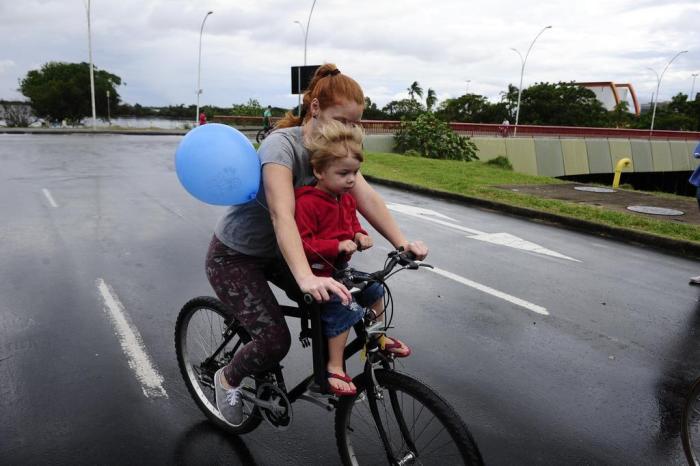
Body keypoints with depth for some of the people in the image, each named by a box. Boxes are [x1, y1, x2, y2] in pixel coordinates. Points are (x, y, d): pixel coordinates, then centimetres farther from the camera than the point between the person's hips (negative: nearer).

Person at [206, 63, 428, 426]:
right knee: (275, 341, -16)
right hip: (233, 257, -7)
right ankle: (227, 379, 15)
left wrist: (402, 242, -32)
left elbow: (366, 197, -19)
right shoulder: (282, 145, -30)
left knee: (335, 297, -6)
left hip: (274, 251, 7)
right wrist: (305, 278, -57)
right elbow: (282, 216, -44)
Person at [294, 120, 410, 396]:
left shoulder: (345, 197, 3)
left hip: (340, 268, 9)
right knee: (344, 310, -22)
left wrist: (360, 236, -3)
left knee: (374, 290, 14)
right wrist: (337, 246, -33)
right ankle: (334, 369, -8)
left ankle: (380, 338, 37)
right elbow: (301, 244, -29)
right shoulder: (307, 202, -26)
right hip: (316, 274, -9)